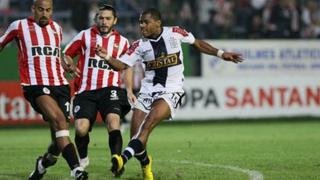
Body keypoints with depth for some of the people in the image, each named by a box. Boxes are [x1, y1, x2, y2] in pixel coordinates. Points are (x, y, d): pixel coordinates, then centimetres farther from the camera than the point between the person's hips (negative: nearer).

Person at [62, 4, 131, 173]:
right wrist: (71, 68, -5)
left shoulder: (122, 42, 11)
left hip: (109, 90, 0)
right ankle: (82, 159, 18)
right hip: (85, 91, 0)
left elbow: (127, 67, 22)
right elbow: (66, 54, 15)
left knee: (113, 121, -26)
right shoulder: (85, 36, 7)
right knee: (81, 129, -11)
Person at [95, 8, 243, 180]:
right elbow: (122, 65, -3)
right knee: (136, 133, -4)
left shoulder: (174, 33, -3)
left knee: (149, 123, -28)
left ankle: (124, 157, -41)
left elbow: (197, 43, 12)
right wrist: (106, 57, -22)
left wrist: (221, 54, 12)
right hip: (147, 91, 3)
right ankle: (145, 164, 24)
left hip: (171, 91, -3)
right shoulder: (140, 45, 1)